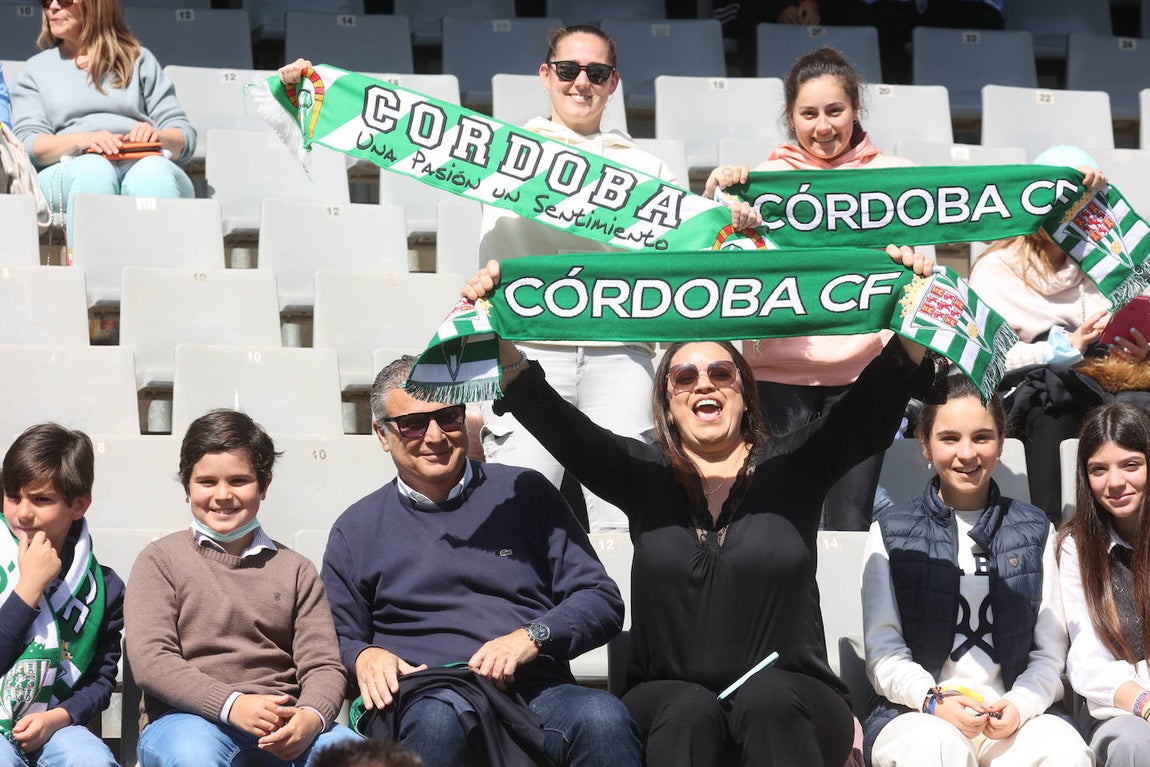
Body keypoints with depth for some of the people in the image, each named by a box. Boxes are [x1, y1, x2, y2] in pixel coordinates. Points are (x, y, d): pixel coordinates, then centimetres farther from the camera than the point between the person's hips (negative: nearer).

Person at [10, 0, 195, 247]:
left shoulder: (139, 60, 24)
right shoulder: (36, 69, 23)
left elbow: (186, 137, 14)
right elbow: (29, 146, 6)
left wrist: (157, 136, -10)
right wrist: (81, 140, -14)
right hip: (69, 171, 0)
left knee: (154, 172, -36)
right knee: (93, 168, -36)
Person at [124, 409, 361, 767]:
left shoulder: (295, 570, 19)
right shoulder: (160, 560, 11)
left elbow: (323, 666, 9)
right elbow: (150, 660, -3)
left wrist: (310, 717, -16)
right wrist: (231, 704, -18)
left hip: (282, 728, 2)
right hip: (187, 718, -2)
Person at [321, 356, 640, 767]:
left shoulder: (524, 493, 16)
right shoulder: (356, 529, 19)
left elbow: (602, 599, 13)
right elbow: (340, 639, 24)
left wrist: (530, 637, -5)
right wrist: (364, 657, -1)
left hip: (536, 690, 0)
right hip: (422, 695, 1)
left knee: (602, 717, -37)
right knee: (439, 718, -39)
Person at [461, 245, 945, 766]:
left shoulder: (793, 466, 8)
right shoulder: (643, 474, 10)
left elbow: (879, 396, -3)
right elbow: (548, 415, 0)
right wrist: (498, 341, -15)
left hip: (785, 708, 0)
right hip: (670, 711, 0)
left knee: (767, 698, -34)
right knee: (687, 709, -34)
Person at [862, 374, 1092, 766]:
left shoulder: (1033, 530, 15)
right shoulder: (890, 531, 9)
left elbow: (1050, 652, 9)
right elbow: (883, 650, 2)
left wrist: (1020, 704, -11)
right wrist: (934, 702, -16)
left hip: (1018, 712, 2)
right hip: (916, 713, -2)